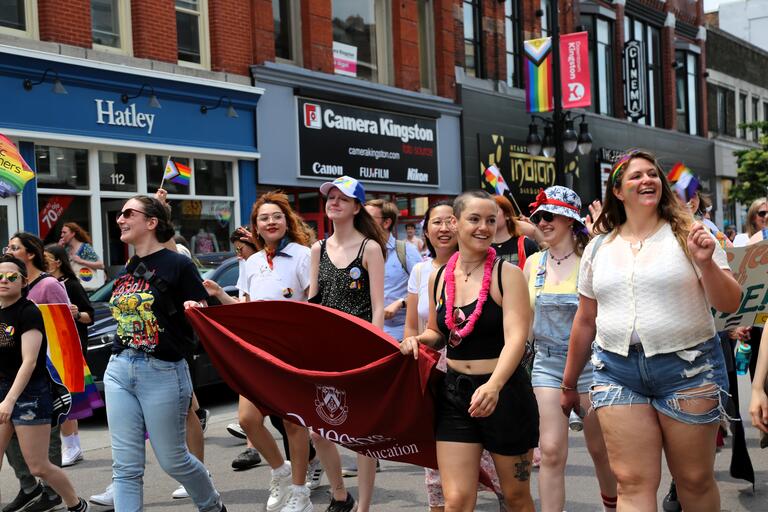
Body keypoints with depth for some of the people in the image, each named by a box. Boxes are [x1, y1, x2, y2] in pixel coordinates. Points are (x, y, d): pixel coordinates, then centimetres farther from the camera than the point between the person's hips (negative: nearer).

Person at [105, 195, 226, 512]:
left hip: (163, 372, -6)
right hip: (119, 370, 6)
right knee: (125, 466, 3)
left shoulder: (178, 265, -7)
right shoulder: (128, 270, 13)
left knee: (172, 460, 7)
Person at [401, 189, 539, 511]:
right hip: (454, 394, 3)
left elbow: (516, 337, -21)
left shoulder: (507, 274, -9)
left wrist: (493, 385, -38)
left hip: (505, 392, -3)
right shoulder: (438, 278, 5)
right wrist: (418, 340, -3)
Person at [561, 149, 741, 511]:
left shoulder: (689, 235, 1)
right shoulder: (598, 248, 10)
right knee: (633, 483, -4)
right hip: (617, 372, 2)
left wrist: (705, 263, -19)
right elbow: (585, 320, 16)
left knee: (695, 481, 7)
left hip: (688, 368, -2)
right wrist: (569, 384, 20)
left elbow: (730, 304, -1)